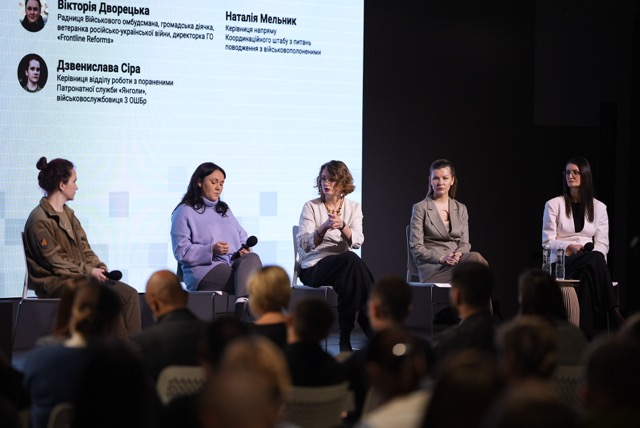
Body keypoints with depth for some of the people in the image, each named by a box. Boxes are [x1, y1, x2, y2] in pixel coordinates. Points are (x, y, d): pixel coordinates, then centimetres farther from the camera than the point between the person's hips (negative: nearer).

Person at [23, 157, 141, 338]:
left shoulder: (69, 214, 16)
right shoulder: (40, 220, -12)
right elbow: (54, 261, -15)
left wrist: (97, 265, -3)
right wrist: (89, 271, -16)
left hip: (81, 275, 9)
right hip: (56, 282, -9)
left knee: (130, 294, -10)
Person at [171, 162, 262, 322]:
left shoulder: (225, 210, 29)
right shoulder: (185, 212, 7)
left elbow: (242, 237, 28)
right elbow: (181, 251, -3)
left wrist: (245, 249, 2)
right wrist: (211, 250, -18)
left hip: (235, 266, 5)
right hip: (204, 271, -5)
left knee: (252, 258, -34)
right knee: (251, 279, -32)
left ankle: (242, 307, -56)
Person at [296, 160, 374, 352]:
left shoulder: (353, 207, 11)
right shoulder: (311, 206, 3)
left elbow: (356, 242, -5)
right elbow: (304, 245, -9)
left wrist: (342, 226, -25)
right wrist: (323, 228, -26)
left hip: (344, 266, 3)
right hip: (313, 268, -3)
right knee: (350, 259, -33)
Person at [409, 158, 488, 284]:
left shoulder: (461, 209, 17)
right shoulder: (420, 208, 3)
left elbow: (465, 243, 12)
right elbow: (416, 247, -2)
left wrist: (458, 254, -12)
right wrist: (441, 258, -17)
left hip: (457, 262, 4)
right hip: (432, 268, -4)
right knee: (476, 259, -32)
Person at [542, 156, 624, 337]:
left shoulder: (599, 207, 14)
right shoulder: (553, 205, 7)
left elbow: (602, 243, 8)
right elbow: (547, 242, 2)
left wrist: (595, 255, -15)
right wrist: (570, 247, -17)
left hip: (591, 260, 2)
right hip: (562, 262, -2)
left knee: (588, 276, -38)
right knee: (596, 259, -36)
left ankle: (587, 334, -43)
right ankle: (614, 312, -39)